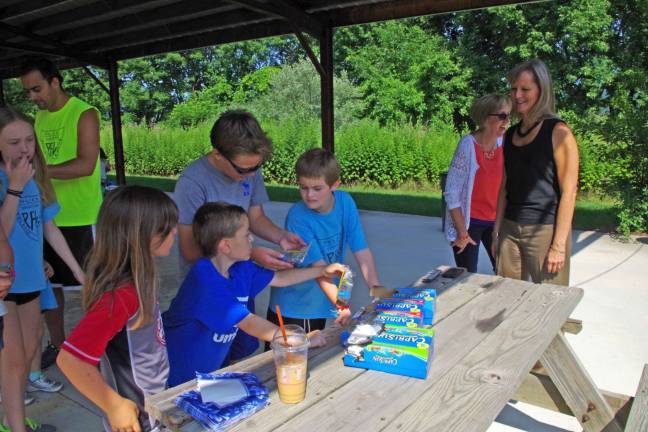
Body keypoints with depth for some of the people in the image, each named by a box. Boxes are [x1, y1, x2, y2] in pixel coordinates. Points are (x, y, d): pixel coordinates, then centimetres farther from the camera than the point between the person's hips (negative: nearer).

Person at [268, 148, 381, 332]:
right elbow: (319, 266, -26)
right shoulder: (297, 217, -23)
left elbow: (361, 249, -9)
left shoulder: (345, 202, -10)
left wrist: (377, 289, -16)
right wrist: (341, 305, -32)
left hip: (322, 303, 4)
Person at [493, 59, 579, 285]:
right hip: (510, 230, 5)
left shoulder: (558, 132, -7)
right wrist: (497, 232, 11)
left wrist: (559, 245, -14)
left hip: (545, 230, -5)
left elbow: (568, 192, -10)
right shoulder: (510, 134, 10)